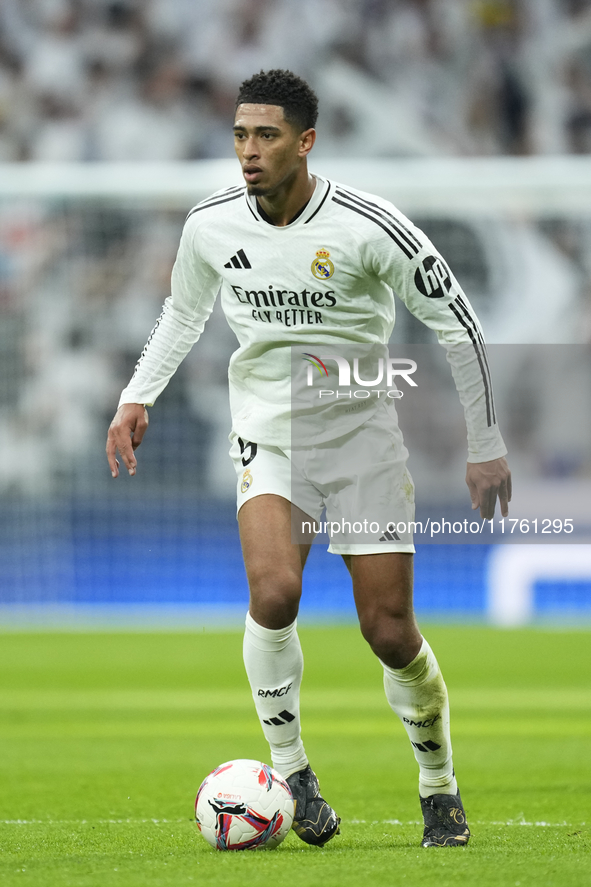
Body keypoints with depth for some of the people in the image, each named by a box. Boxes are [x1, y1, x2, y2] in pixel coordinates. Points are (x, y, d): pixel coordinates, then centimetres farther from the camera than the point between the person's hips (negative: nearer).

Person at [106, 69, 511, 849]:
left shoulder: (369, 227, -16)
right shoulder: (211, 226, -5)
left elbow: (457, 324, -6)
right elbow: (184, 311, 17)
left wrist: (486, 447, -4)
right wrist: (138, 398, 6)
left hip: (366, 433, -2)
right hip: (269, 433, 2)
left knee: (389, 631, -3)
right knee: (273, 591, -26)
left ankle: (441, 788, 22)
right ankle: (291, 771, -7)